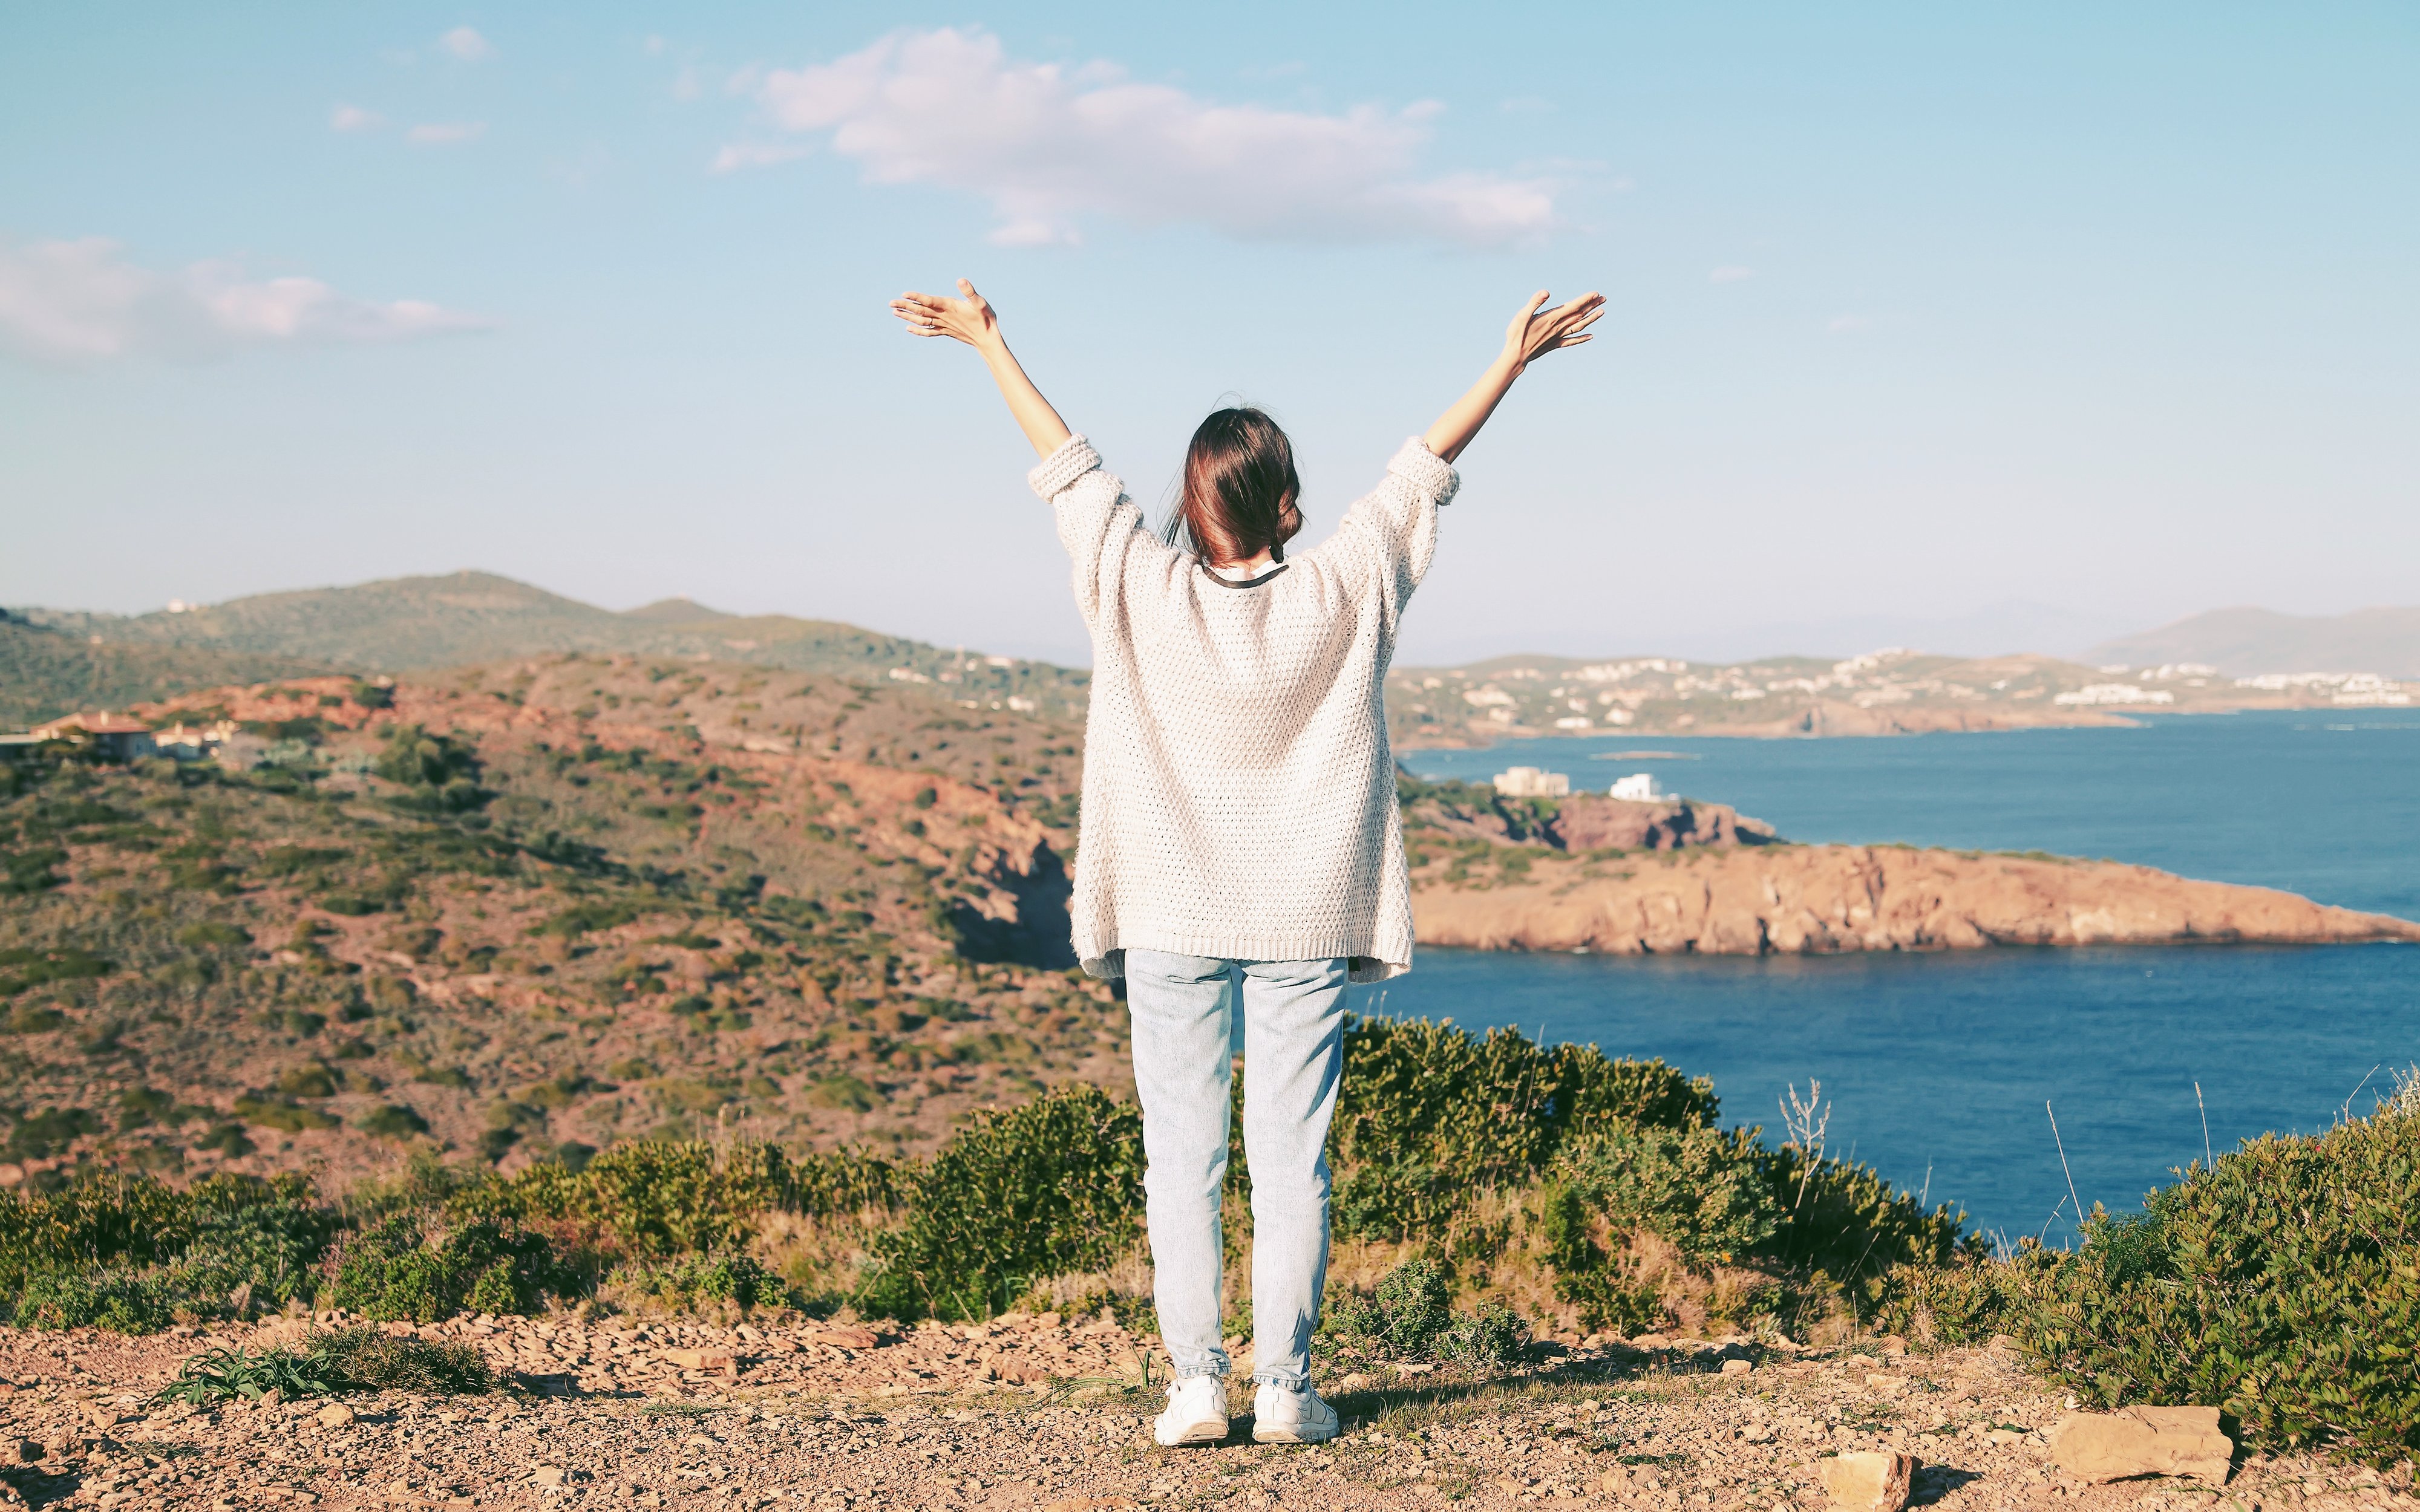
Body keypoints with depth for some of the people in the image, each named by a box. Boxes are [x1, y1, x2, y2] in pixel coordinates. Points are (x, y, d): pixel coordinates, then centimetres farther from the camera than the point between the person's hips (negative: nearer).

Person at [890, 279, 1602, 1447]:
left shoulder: (1141, 591, -8)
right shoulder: (1340, 595, -6)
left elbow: (1066, 465, 2)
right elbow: (1426, 468, 3)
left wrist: (986, 343, 13)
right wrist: (1514, 361, 13)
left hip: (1172, 920, 0)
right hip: (1306, 919, 0)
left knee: (1181, 1152, 4)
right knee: (1292, 1153, 3)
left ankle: (1195, 1384, 3)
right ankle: (1286, 1387, 5)